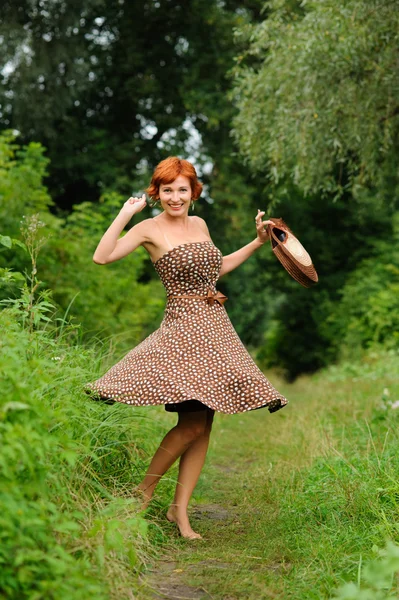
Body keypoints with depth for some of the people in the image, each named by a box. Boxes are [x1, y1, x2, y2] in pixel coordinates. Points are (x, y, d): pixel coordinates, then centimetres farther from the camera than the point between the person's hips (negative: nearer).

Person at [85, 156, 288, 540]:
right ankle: (144, 491, 4)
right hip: (183, 328, -7)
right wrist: (125, 215, -15)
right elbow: (102, 257, -18)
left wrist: (258, 242, 26)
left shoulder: (200, 225, 14)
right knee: (192, 423, -16)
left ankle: (180, 509, 12)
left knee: (203, 425, 4)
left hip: (216, 328, 7)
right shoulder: (151, 229, -5)